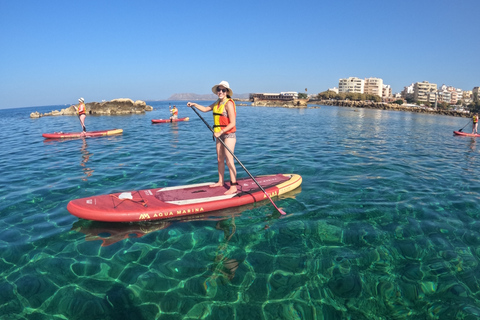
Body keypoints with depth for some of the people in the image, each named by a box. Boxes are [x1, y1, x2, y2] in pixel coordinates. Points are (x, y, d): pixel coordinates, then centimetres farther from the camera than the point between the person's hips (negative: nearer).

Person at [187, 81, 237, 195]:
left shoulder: (229, 104, -14)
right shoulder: (217, 103, 11)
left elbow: (232, 123, -19)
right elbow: (205, 109, 27)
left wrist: (220, 132, -22)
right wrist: (194, 104, 20)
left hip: (229, 135, -8)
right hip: (220, 135, 8)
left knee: (229, 161, -10)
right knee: (220, 159, 14)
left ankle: (233, 186, -5)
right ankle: (221, 181, 27)